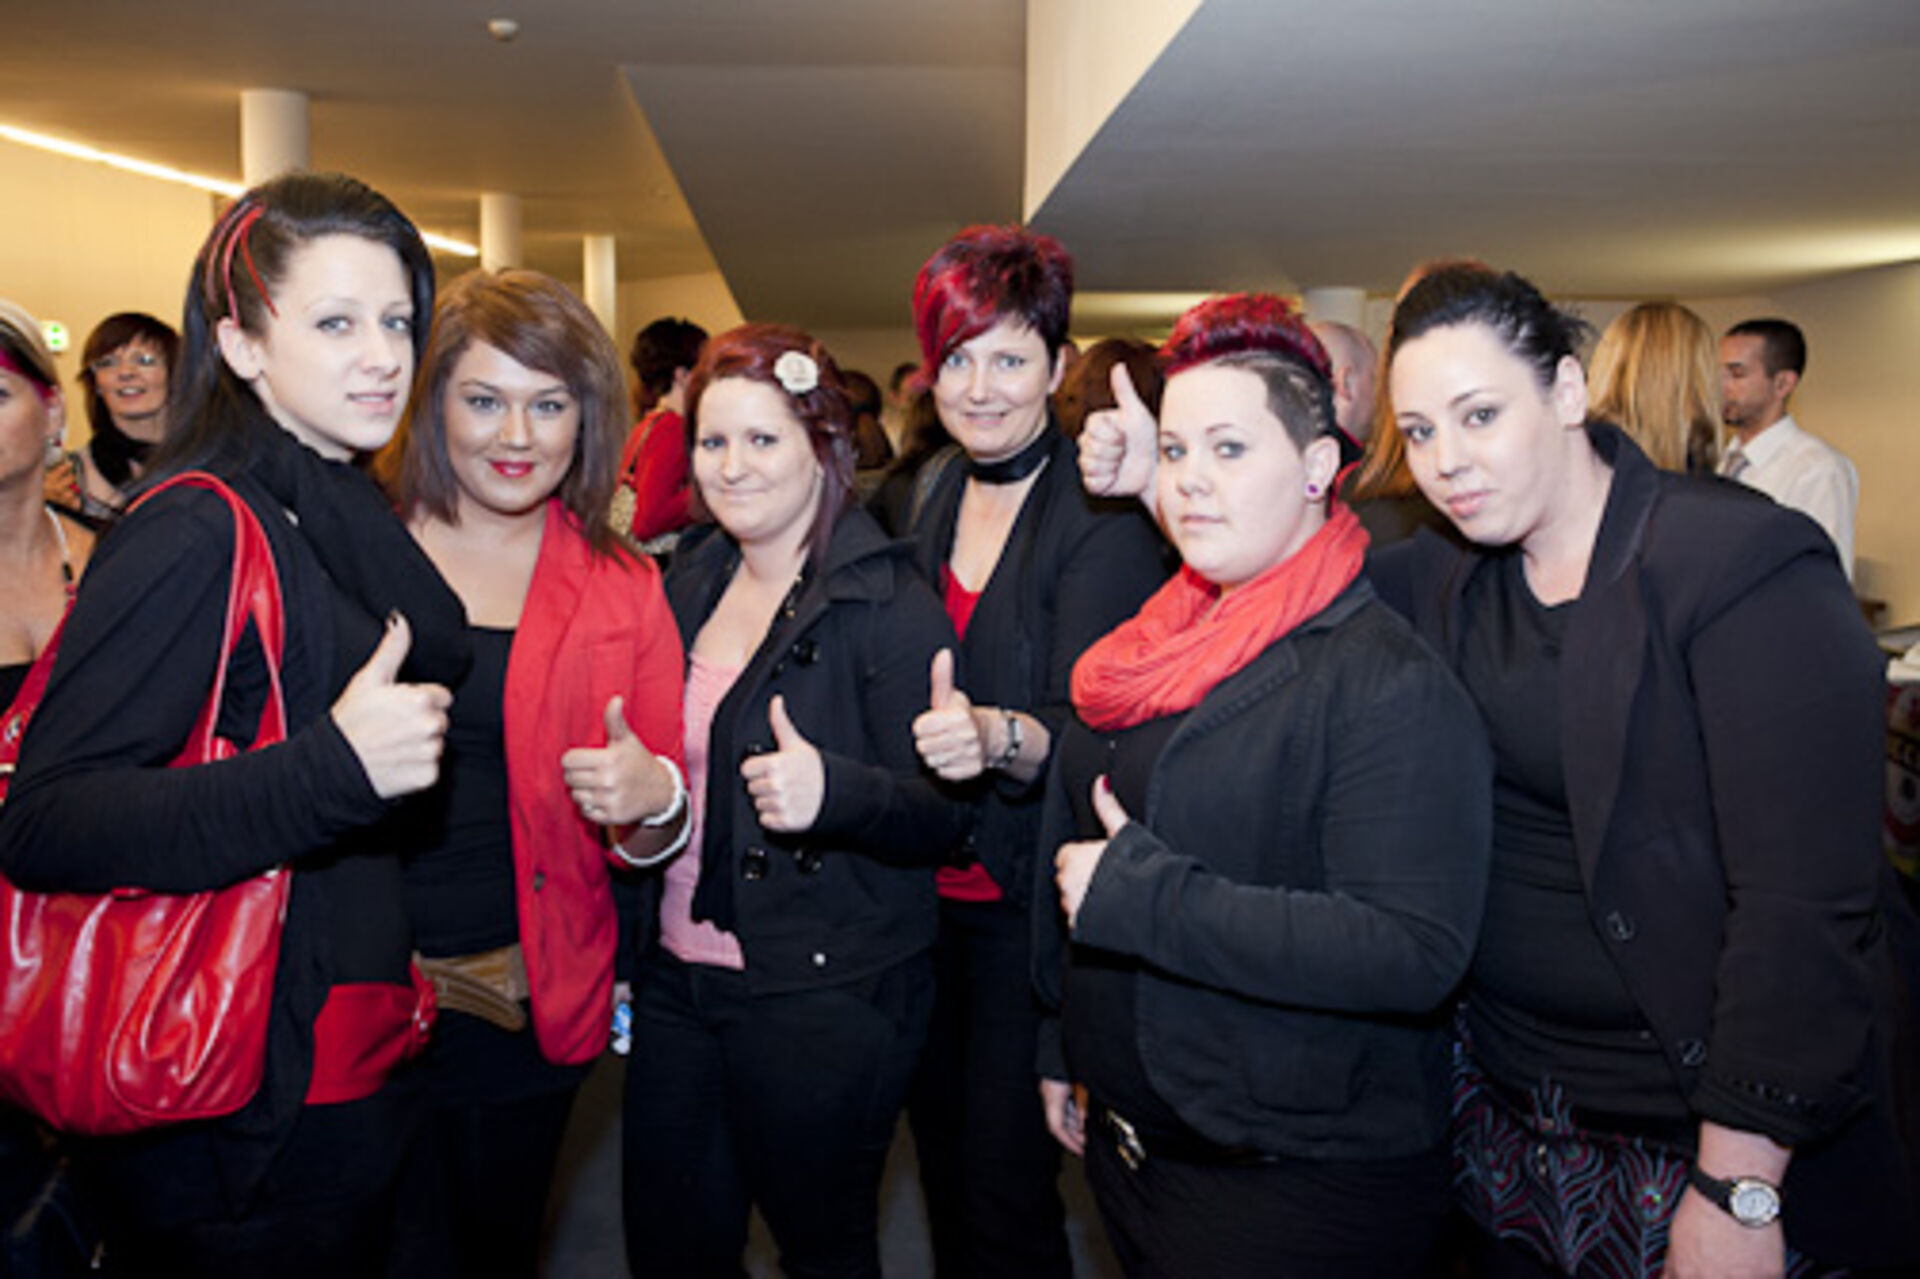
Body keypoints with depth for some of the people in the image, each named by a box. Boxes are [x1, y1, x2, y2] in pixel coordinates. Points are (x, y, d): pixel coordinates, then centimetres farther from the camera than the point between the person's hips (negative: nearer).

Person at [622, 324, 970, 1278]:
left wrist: (833, 791, -33)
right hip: (679, 976, 6)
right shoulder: (691, 580, 6)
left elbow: (946, 815, -16)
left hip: (826, 999, -6)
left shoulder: (888, 605, -14)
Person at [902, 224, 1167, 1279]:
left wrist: (1000, 738, -42)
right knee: (939, 1146, 22)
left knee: (1005, 1189, 6)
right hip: (928, 884, 6)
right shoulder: (932, 493, 5)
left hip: (1031, 900, -6)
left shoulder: (1101, 514, -16)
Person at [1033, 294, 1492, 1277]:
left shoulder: (1390, 683, -19)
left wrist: (1141, 895, -28)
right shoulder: (1153, 648, 6)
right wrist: (1064, 1051, 19)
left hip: (1300, 1187, -7)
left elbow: (1418, 953, -28)